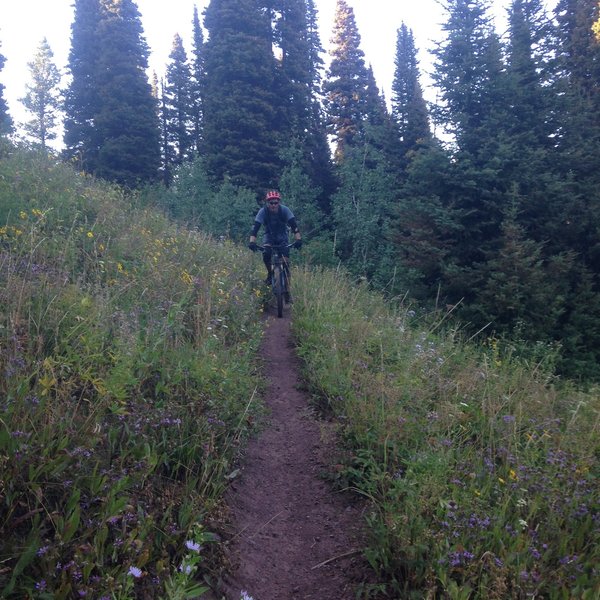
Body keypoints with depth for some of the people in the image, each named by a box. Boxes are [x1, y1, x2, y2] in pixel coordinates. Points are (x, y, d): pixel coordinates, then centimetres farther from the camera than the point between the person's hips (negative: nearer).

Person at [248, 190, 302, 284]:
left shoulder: (284, 210, -25)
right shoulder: (263, 211, -24)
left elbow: (294, 225, -30)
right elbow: (255, 227, -30)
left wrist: (298, 239, -43)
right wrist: (252, 242, -44)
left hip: (282, 235, 0)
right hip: (269, 235, 0)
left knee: (285, 255, -20)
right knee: (266, 254, -25)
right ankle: (270, 273, 0)